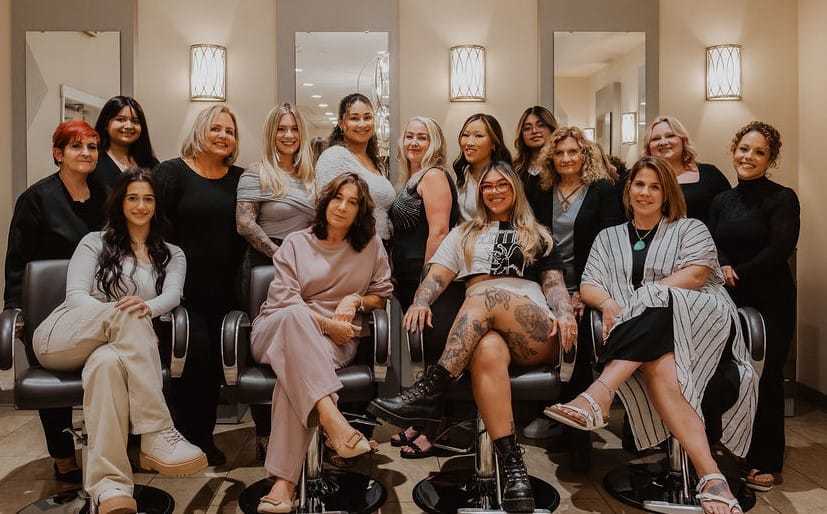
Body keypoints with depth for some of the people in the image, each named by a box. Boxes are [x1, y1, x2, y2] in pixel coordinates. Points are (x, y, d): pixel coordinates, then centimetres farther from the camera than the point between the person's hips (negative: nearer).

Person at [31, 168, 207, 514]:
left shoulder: (172, 255, 19)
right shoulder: (95, 242, 15)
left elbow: (172, 296, -2)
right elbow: (75, 296, 1)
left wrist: (148, 307, -29)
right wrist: (116, 314, -22)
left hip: (115, 347, 1)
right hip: (60, 339, -1)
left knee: (108, 362, -39)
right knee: (128, 314, -34)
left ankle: (109, 486, -48)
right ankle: (159, 438, -42)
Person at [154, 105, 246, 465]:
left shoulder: (240, 179, 10)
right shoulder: (172, 172, -1)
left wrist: (232, 272, 4)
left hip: (223, 290, 4)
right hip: (184, 286, -4)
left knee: (214, 364, 6)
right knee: (196, 355, -12)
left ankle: (204, 437, 21)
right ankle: (186, 437, 7)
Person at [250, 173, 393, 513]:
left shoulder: (371, 246, 13)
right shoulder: (295, 243, 9)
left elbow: (383, 295, 18)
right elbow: (284, 300, -1)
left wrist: (356, 300, -2)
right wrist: (325, 323, -12)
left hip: (335, 339, 0)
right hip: (277, 329, 1)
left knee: (297, 365, -37)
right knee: (294, 315, -39)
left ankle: (284, 482, -42)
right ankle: (331, 418, -51)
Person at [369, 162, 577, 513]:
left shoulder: (538, 236, 27)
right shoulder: (465, 233, 29)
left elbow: (554, 284, 16)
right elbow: (437, 276, 15)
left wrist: (565, 314, -6)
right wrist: (420, 302, -7)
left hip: (537, 335, 0)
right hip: (478, 329, 1)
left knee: (486, 293, -34)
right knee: (487, 350, -40)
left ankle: (428, 392, -41)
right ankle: (513, 468, -42)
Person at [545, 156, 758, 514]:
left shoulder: (690, 228, 17)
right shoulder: (608, 237, 25)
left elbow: (697, 273, -2)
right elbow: (588, 286, 14)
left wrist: (641, 298, -12)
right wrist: (608, 303, -12)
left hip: (697, 317, -1)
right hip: (640, 332, 1)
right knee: (659, 367, -35)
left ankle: (598, 396, -48)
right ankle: (710, 477, -44)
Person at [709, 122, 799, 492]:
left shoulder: (782, 198, -5)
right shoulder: (722, 201, 12)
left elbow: (779, 251, -14)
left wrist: (738, 275, -12)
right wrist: (723, 267, -15)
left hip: (770, 303, -4)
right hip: (731, 301, 5)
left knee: (766, 379, 0)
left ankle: (767, 464, 15)